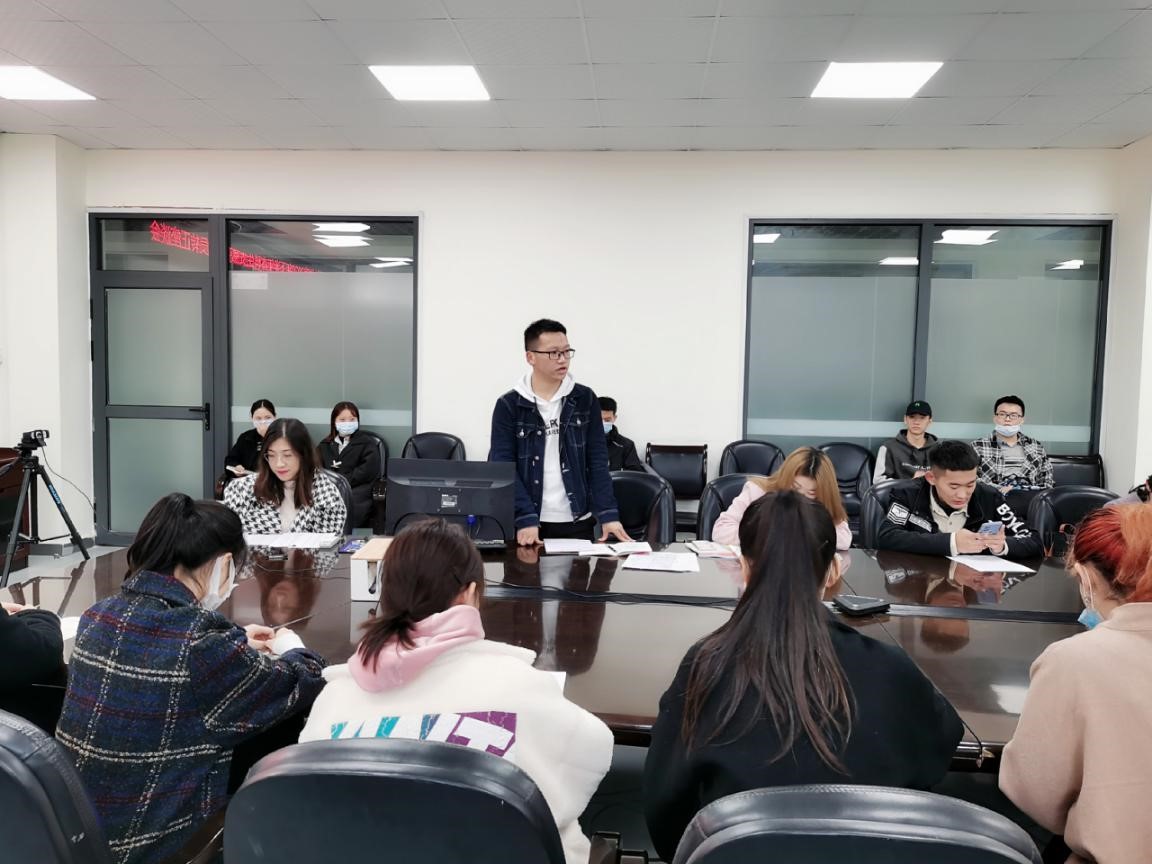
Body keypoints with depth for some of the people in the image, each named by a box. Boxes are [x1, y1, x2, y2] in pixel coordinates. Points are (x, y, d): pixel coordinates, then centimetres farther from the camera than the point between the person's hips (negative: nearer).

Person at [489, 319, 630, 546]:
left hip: (577, 522, 2)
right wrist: (526, 518, -19)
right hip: (529, 523, -1)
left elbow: (597, 462, 1)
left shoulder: (585, 399, 2)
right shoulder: (509, 405, -3)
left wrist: (608, 513, -9)